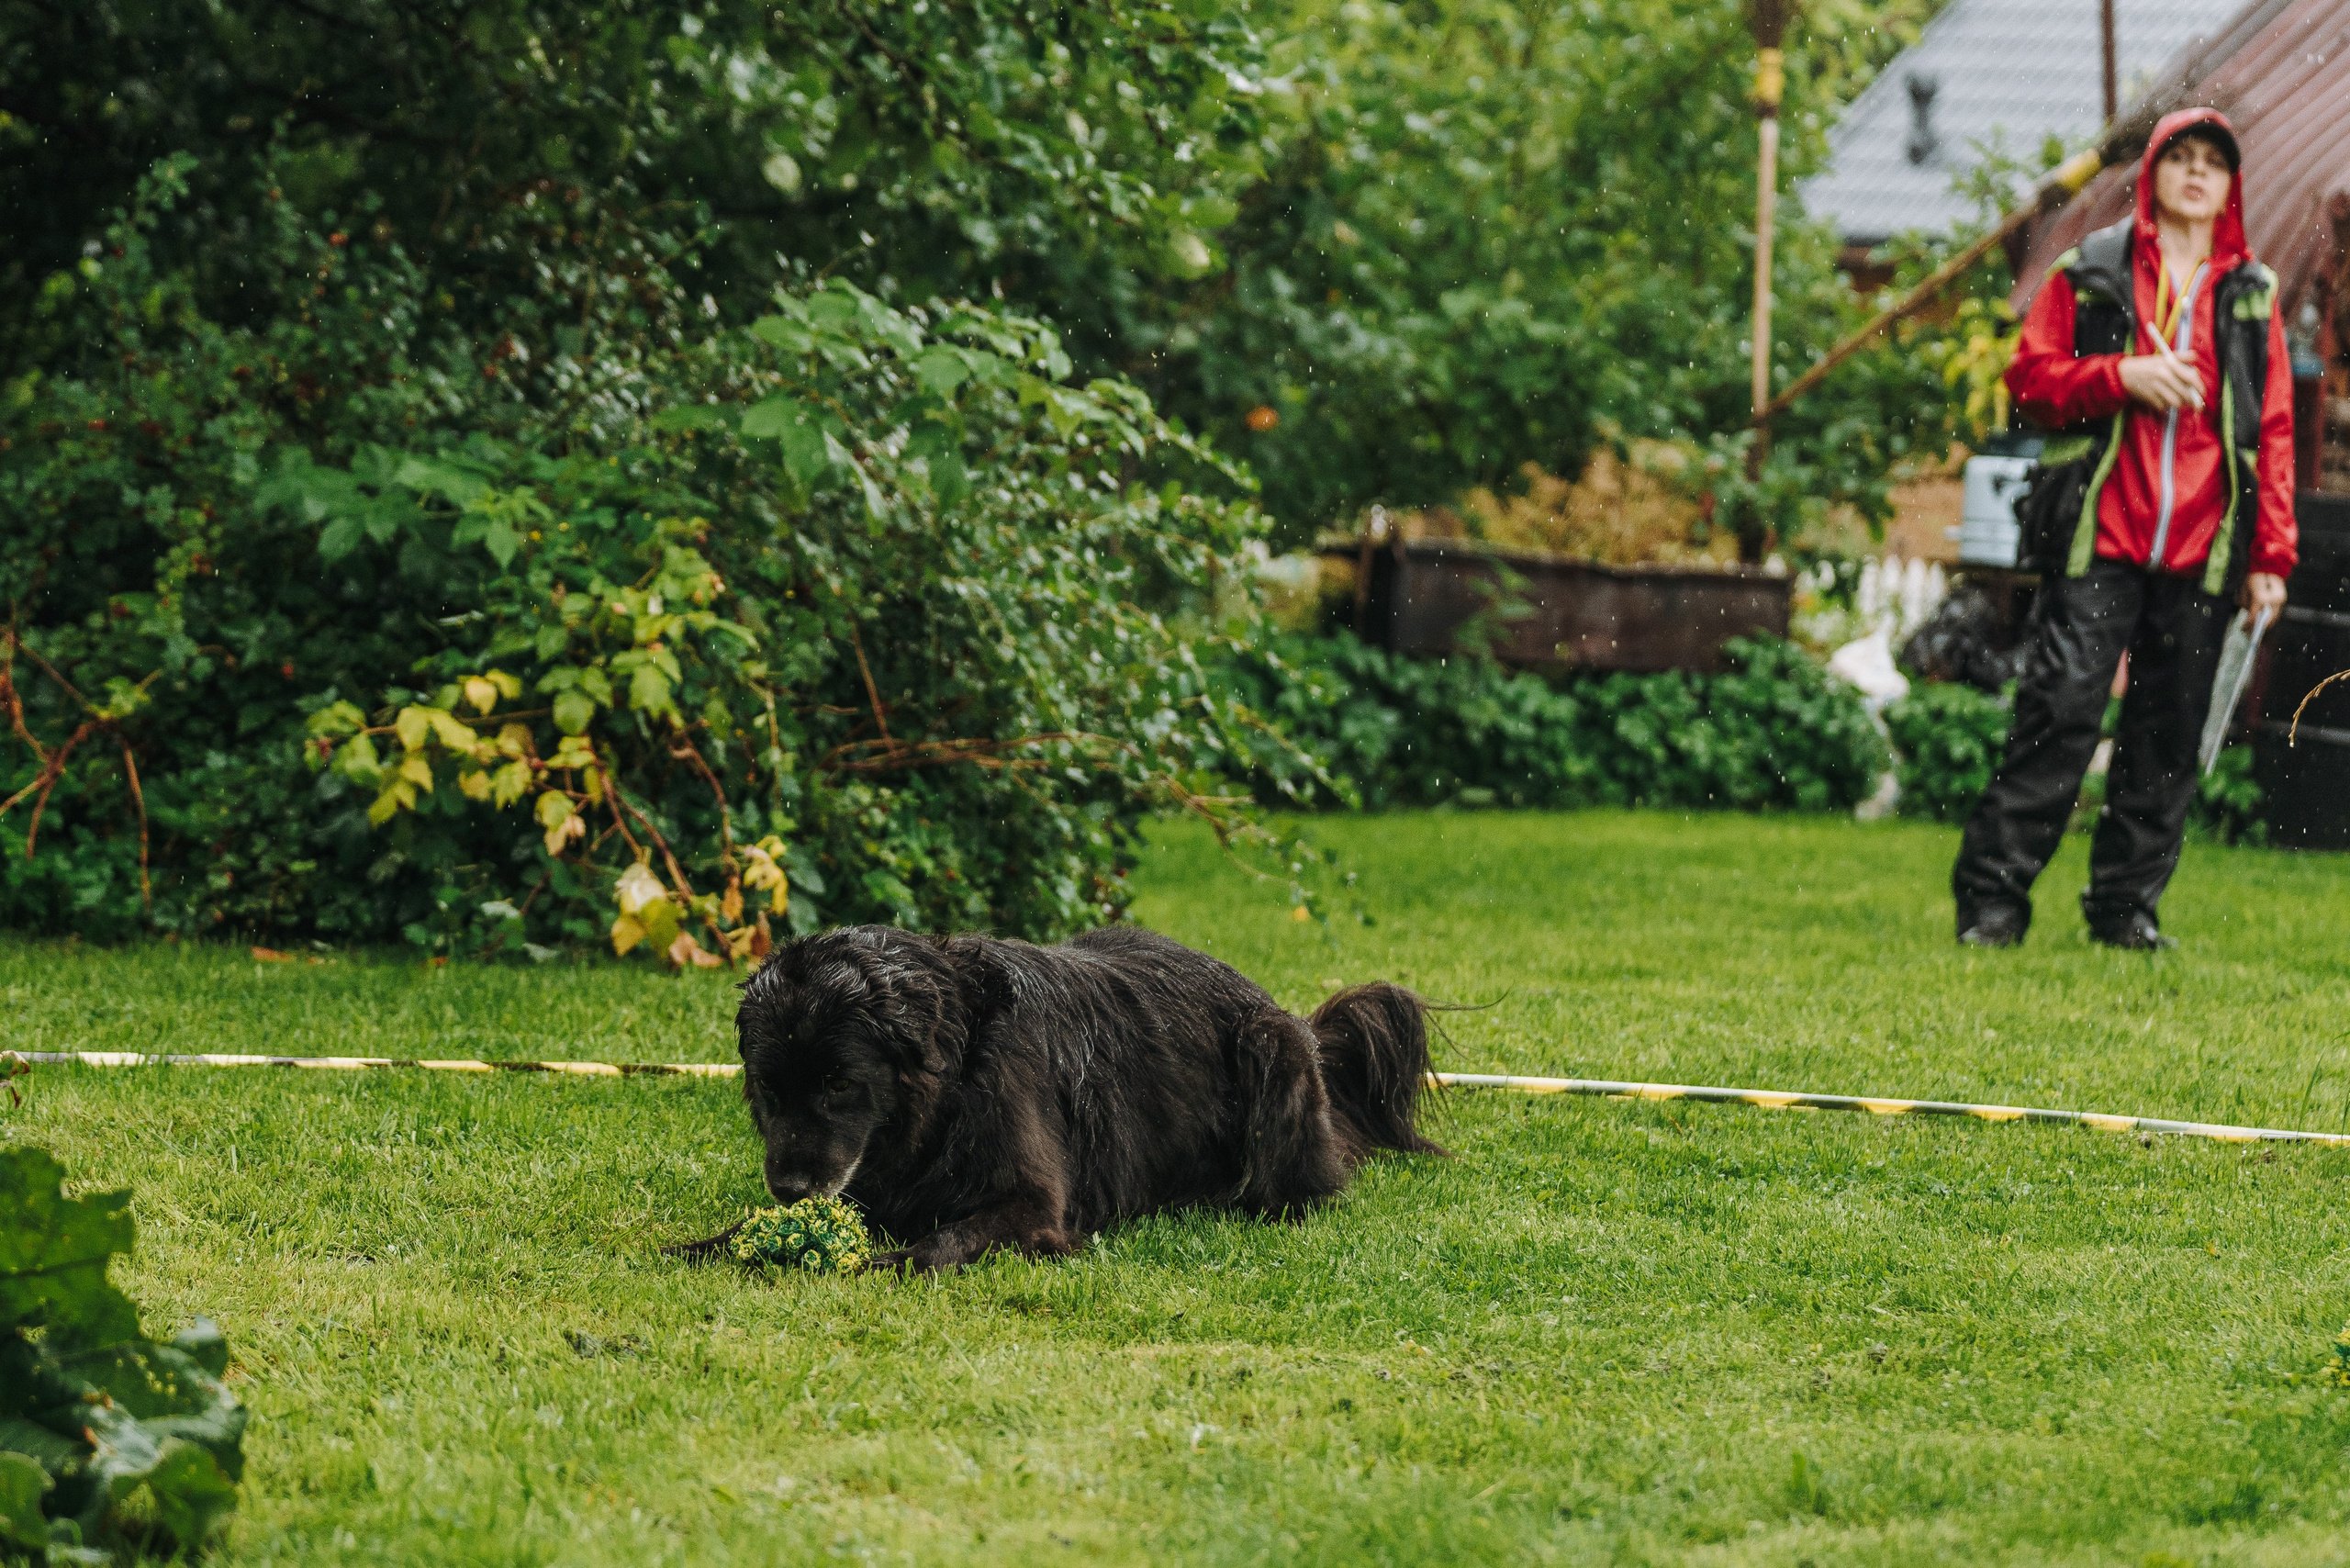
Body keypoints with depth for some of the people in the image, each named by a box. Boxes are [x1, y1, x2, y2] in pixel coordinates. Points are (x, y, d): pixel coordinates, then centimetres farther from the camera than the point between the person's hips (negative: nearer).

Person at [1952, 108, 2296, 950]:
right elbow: (2029, 375, 4)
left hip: (2202, 553, 3)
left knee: (2169, 735, 3)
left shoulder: (2252, 295, 14)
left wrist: (2270, 552, 6)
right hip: (2100, 535, -3)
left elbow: (2274, 429, 13)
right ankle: (1992, 896, -6)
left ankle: (2127, 904, 12)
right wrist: (2122, 376, -12)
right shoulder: (2091, 272, 7)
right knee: (2060, 708, -10)